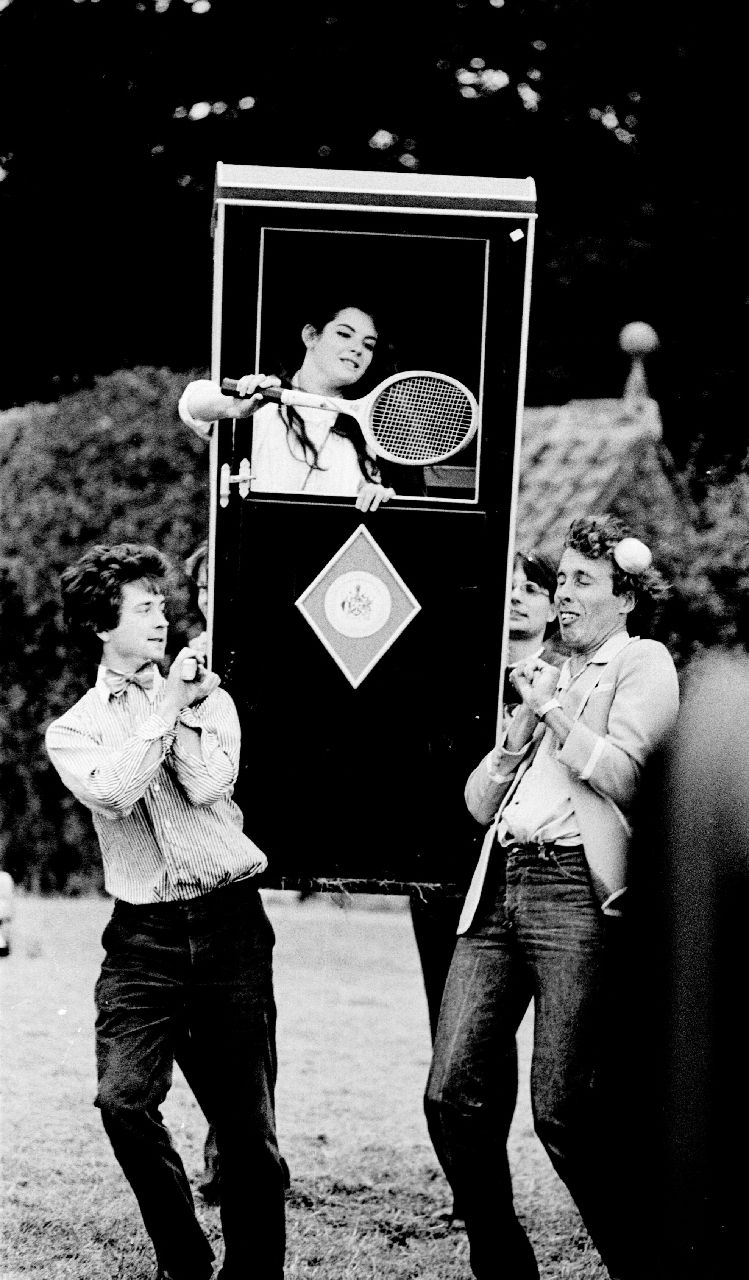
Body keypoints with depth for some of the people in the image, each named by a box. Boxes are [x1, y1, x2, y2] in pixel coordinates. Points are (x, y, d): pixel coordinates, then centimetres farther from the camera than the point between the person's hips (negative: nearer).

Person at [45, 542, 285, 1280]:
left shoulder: (207, 699, 12)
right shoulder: (72, 729, 9)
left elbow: (209, 785, -6)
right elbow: (112, 793, -13)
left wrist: (184, 709, -3)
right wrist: (163, 709, -7)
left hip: (228, 922, 1)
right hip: (143, 934, -1)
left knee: (246, 1123, 2)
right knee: (125, 1100, -18)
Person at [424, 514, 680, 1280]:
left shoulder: (643, 665, 6)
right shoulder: (547, 676, 26)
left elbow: (619, 774, -10)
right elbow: (480, 802, 24)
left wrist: (552, 709, 0)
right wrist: (521, 724, 9)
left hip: (575, 889, -7)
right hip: (500, 887, 7)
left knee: (560, 1107, -11)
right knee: (453, 1095, -2)